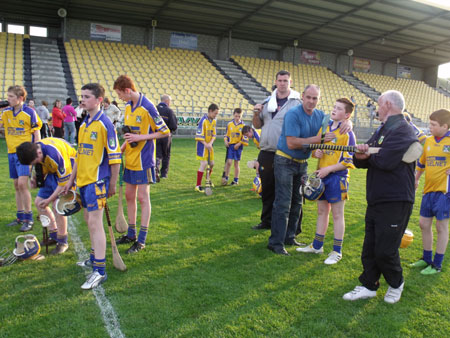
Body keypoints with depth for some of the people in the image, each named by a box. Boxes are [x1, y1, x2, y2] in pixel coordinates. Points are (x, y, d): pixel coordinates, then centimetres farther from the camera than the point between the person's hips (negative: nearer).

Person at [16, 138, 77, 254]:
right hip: (53, 171, 9)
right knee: (38, 202, 7)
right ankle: (54, 235, 21)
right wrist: (36, 179, -9)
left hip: (69, 170, -9)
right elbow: (41, 168, 11)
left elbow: (64, 182, -27)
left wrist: (50, 199, -20)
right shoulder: (34, 150, -12)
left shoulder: (55, 155, -36)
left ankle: (63, 242, -3)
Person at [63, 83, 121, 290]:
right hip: (83, 180, 8)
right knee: (89, 220, 17)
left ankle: (100, 271, -3)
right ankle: (95, 257, 33)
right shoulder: (83, 124, 13)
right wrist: (71, 179, 20)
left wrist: (113, 184, -10)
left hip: (97, 181, -8)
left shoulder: (104, 124, -12)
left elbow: (114, 157, -12)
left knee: (95, 222, -8)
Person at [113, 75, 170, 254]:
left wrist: (140, 137, -19)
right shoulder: (128, 106, 8)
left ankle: (141, 240, 10)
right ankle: (131, 234, 28)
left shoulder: (147, 107, -16)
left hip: (143, 160, -8)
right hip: (130, 159, 8)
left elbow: (164, 132, -14)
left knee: (143, 197, 0)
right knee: (129, 196, 14)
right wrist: (121, 149, 8)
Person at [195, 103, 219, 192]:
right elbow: (199, 136, -19)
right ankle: (198, 185, -8)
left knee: (211, 163, 14)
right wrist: (206, 145, -23)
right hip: (202, 145, -8)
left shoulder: (213, 121, 7)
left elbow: (214, 134, 6)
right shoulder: (203, 120, -17)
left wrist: (210, 143, -11)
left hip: (209, 145, 8)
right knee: (204, 164, -14)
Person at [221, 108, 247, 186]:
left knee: (236, 163, 7)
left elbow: (245, 137, 0)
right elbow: (226, 134, 14)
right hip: (230, 145, 0)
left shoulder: (243, 125, -1)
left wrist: (238, 144, -10)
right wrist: (225, 141, -3)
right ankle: (225, 177, 4)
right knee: (229, 162, -10)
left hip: (238, 146, 0)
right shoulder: (229, 124, 4)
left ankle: (236, 180, 17)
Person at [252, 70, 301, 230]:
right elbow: (257, 125, 18)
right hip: (266, 154, 5)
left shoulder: (297, 103, -2)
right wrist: (256, 114, -2)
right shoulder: (268, 101, 14)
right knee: (267, 190, 14)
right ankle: (267, 221, 29)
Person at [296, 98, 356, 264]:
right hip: (321, 176, 6)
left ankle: (337, 251, 14)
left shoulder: (347, 133, -10)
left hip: (337, 177, -6)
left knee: (337, 214, 3)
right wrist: (316, 152, -4)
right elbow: (315, 149, 19)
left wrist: (329, 169, -18)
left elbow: (349, 160, -13)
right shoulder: (324, 128, 9)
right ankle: (317, 245, 29)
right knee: (322, 211, 16)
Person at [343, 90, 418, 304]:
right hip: (376, 200, 9)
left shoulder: (402, 130, -13)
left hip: (395, 203, -9)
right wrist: (360, 156, -11)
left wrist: (368, 155, -6)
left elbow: (385, 161, -27)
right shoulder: (382, 130, 18)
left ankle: (396, 284, 25)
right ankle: (368, 286, 24)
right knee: (370, 248, 12)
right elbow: (362, 161, 13)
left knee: (385, 251, -1)